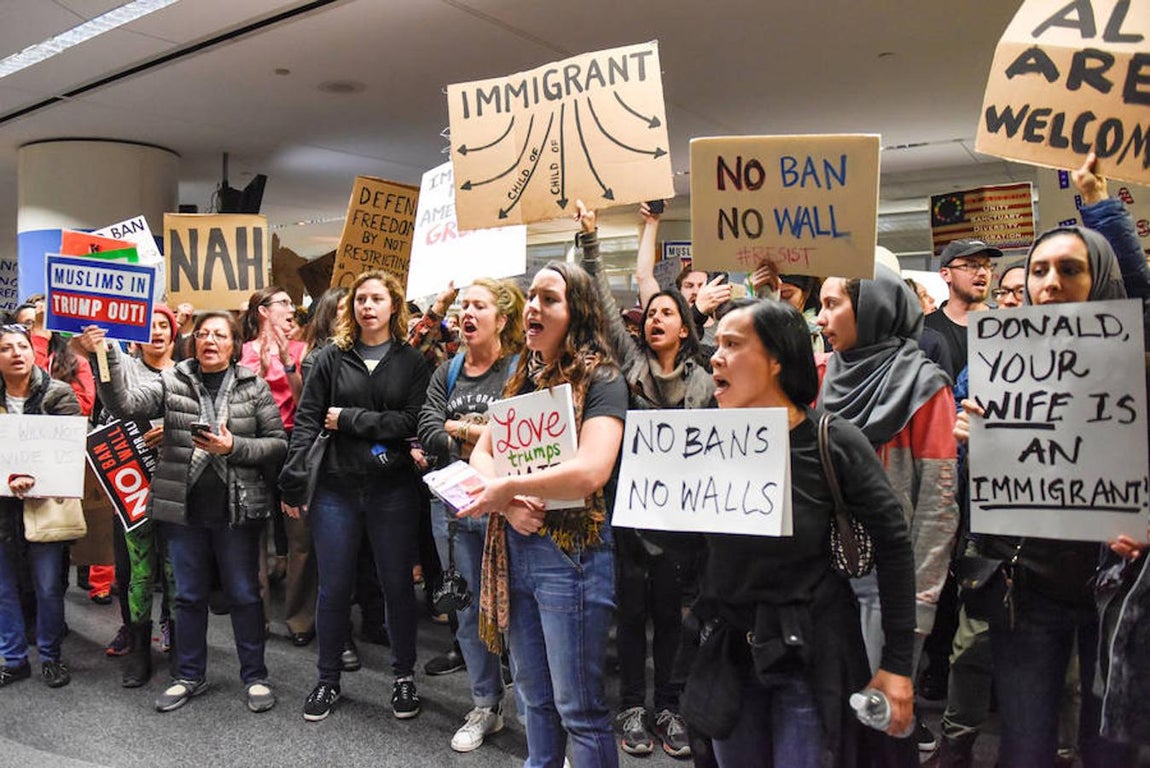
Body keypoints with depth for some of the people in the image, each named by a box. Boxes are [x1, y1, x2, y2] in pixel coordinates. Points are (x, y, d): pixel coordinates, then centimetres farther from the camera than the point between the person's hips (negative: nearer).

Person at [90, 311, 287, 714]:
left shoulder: (254, 387, 0)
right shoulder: (172, 382, 3)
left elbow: (278, 443, -2)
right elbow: (125, 403, -13)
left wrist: (233, 447, -16)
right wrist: (107, 359, -25)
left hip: (237, 508, -1)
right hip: (184, 507, 2)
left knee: (244, 594, 7)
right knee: (189, 595, 14)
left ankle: (254, 676, 22)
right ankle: (189, 675, 30)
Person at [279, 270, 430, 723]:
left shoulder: (411, 362, 2)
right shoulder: (332, 357, 5)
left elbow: (411, 422, -11)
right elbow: (306, 421, 1)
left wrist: (348, 420, -10)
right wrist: (293, 483, -6)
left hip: (393, 490, -1)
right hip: (336, 489, 1)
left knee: (397, 585, 10)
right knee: (333, 588, 9)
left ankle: (404, 677, 27)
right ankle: (328, 680, 27)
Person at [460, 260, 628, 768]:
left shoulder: (601, 380, -11)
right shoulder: (524, 378, 11)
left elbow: (589, 471, -25)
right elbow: (481, 453, 8)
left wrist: (506, 487, -15)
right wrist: (508, 503, -13)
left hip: (571, 553, -7)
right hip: (513, 548, 7)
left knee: (578, 707, 3)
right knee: (534, 695, 19)